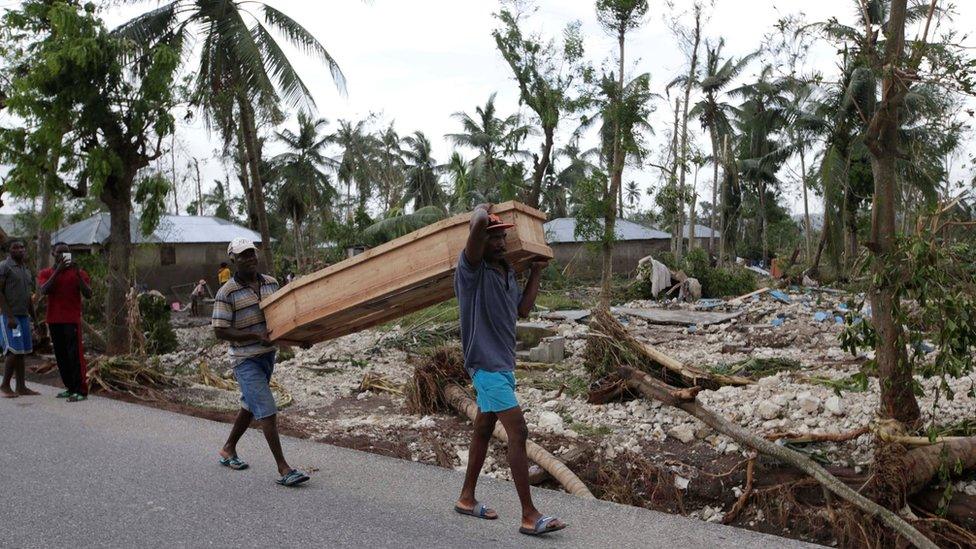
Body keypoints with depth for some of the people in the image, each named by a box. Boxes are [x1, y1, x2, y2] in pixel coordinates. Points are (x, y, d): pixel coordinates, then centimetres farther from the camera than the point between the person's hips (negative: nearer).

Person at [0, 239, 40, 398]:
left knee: (21, 352, 7)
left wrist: (33, 317, 17)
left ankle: (21, 387, 9)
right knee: (14, 351, -10)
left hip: (23, 316, 7)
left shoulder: (26, 269, 17)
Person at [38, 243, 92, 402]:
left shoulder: (78, 272, 3)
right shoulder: (45, 273, 9)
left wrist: (78, 274, -17)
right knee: (60, 355, 7)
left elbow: (88, 294, -7)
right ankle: (70, 387, 16)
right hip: (54, 321, 4)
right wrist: (58, 270, -17)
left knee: (75, 354, -9)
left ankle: (81, 390, -9)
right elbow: (44, 290, -11)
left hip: (72, 320, -4)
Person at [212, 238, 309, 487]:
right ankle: (283, 468, -9)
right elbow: (220, 331, -14)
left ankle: (228, 450, 39)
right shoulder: (227, 293, -12)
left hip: (268, 354, 7)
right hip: (245, 359, -7)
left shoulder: (271, 283, 6)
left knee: (250, 405, 19)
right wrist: (257, 336, -21)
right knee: (266, 410, -11)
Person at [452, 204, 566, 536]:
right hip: (486, 364, -9)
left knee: (484, 430, 17)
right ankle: (529, 516, -7)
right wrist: (482, 211, -9)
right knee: (518, 432, -12)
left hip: (503, 363, 9)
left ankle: (467, 499, 31)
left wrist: (536, 273, 19)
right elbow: (479, 224, -32)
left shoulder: (508, 273, 12)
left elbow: (523, 310, 18)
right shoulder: (472, 269, -14)